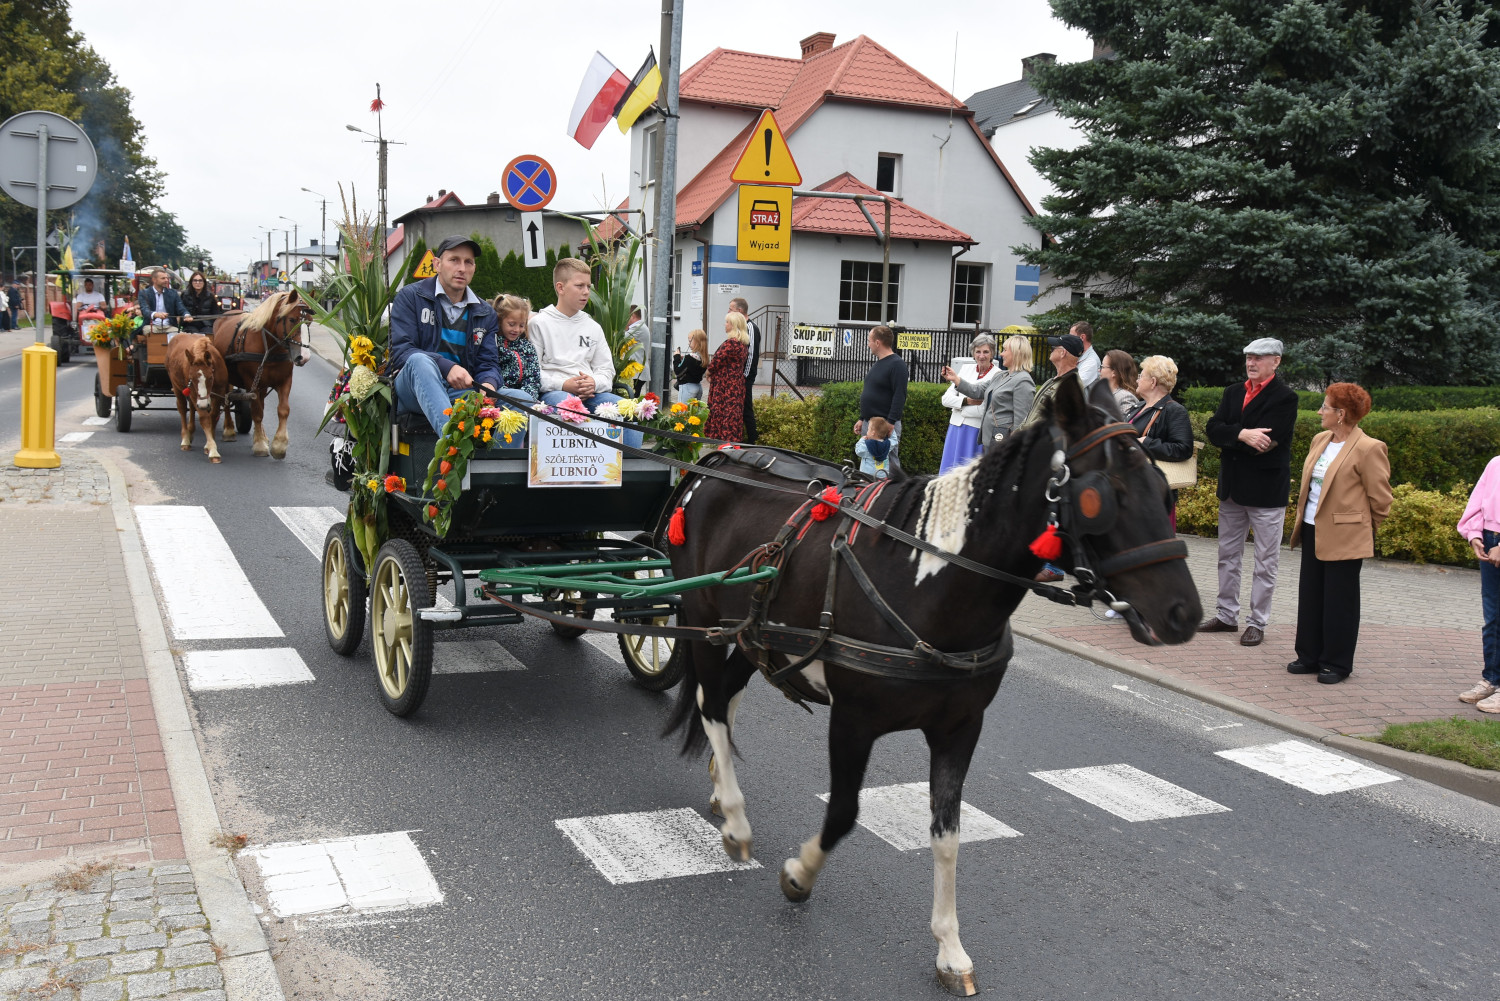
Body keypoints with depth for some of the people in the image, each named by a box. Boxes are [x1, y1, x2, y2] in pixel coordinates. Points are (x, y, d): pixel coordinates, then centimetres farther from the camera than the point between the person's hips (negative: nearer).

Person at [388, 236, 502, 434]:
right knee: (420, 360, -39)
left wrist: (488, 383, -14)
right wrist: (446, 367, -22)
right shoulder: (411, 296, 6)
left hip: (462, 392, 4)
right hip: (412, 391, -4)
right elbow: (399, 351, -7)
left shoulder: (485, 313, 19)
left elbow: (488, 364, 12)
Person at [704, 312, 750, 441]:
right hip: (738, 384, 9)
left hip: (725, 385, -9)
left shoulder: (730, 343, -18)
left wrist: (709, 371, 6)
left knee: (722, 413, -5)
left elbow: (717, 360, -15)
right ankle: (733, 439, 15)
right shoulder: (743, 343, 11)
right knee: (735, 413, 11)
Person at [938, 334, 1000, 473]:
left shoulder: (998, 376, -5)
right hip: (957, 427, 5)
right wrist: (966, 401, -9)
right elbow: (946, 398, 7)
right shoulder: (966, 369, 11)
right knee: (949, 471, 8)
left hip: (978, 431, -5)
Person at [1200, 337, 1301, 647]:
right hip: (1232, 487, 7)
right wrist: (1242, 434, -22)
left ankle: (1257, 623, 12)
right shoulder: (1234, 392, 9)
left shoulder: (1284, 397, -10)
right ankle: (1226, 616, 26)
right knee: (1228, 556, 15)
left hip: (1267, 490, -7)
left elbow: (1267, 441, -22)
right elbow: (1213, 429, -5)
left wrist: (1229, 439, -13)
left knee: (1265, 563, 3)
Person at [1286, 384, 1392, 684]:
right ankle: (1310, 656, 25)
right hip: (1313, 531, 8)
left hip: (1344, 537, -7)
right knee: (1310, 597, 13)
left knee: (1339, 601, 3)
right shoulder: (1320, 440, 9)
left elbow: (1380, 499, -9)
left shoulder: (1368, 449, -15)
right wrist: (1304, 517, 16)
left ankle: (1337, 664, 14)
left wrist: (1362, 529, 1)